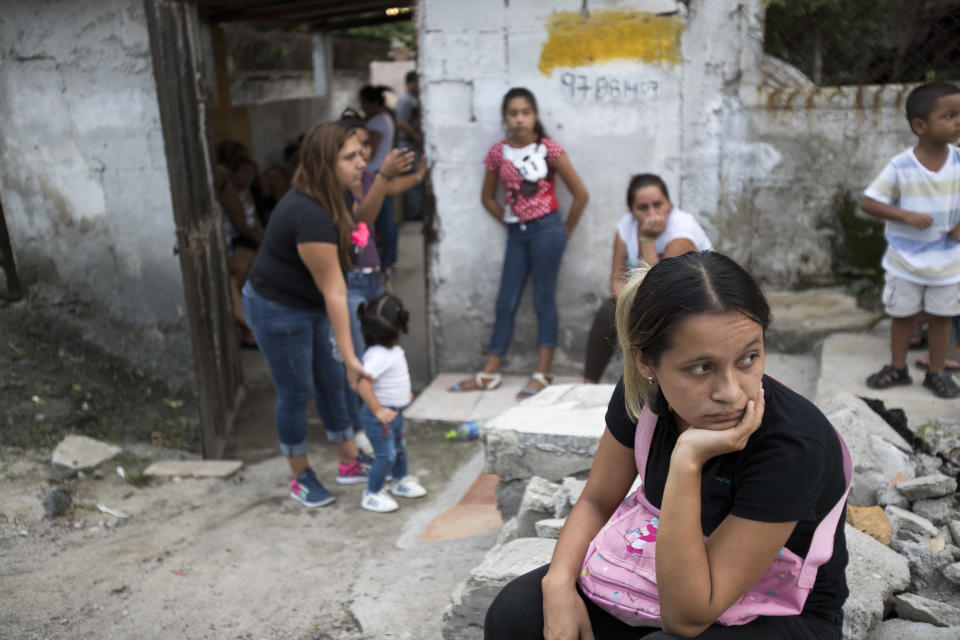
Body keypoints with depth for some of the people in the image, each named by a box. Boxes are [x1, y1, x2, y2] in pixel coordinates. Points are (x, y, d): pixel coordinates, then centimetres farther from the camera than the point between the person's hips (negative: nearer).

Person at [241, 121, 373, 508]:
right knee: (295, 392, 5)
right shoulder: (311, 216, -32)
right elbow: (334, 291, -31)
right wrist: (349, 355, -27)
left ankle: (349, 464, 28)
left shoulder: (325, 199, -3)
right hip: (278, 311, -9)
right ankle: (301, 478, 24)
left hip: (309, 307, 9)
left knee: (331, 383, 14)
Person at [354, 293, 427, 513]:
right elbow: (362, 382, -38)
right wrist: (378, 410, -33)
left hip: (394, 411, 10)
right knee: (386, 455, -1)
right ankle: (372, 494, 16)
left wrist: (403, 393, 24)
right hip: (380, 417, -10)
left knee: (399, 448, 25)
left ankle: (401, 481, 46)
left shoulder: (393, 350, 2)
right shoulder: (379, 355, -31)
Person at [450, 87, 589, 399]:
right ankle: (489, 374, 13)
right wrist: (510, 222, 8)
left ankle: (542, 375, 8)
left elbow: (580, 193, -4)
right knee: (506, 303, 7)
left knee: (544, 301, 1)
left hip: (546, 230, -4)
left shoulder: (548, 148, -6)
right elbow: (488, 197, 16)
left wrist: (565, 231, 0)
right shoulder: (498, 152, 4)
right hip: (517, 233, 4)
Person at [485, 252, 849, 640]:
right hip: (674, 578, 3)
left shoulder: (792, 443, -33)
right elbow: (597, 501, -1)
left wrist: (687, 461, -40)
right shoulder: (641, 392, -17)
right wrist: (559, 580, -19)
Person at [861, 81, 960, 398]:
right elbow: (868, 202, -15)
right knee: (902, 313, 12)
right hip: (905, 260, -2)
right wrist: (906, 215, -26)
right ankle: (898, 368, 28)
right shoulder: (900, 167, -15)